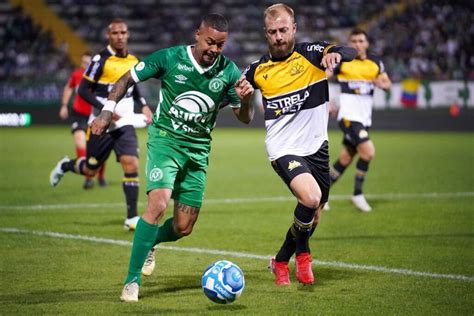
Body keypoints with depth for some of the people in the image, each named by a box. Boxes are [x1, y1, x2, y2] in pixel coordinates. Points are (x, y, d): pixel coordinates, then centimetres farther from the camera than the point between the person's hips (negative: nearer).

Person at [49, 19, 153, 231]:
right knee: (90, 170, 7)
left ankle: (132, 218, -9)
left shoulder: (134, 61, 7)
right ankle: (65, 166, 42)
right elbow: (83, 90, -12)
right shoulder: (101, 60, -11)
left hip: (124, 124, 4)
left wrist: (143, 105, 10)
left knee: (131, 165, -13)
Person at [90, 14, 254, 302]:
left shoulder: (229, 71, -4)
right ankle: (132, 280, -18)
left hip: (198, 150, 4)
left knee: (183, 228, 5)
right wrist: (107, 112, -8)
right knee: (159, 203, -26)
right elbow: (128, 79, 1)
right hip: (165, 139, -4)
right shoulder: (169, 58, -11)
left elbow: (245, 118, 2)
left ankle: (147, 244, 40)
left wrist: (245, 99, -20)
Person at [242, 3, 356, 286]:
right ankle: (302, 252, -1)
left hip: (316, 146, 2)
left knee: (313, 216, 11)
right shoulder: (257, 70, 3)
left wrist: (335, 54, -42)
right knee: (311, 198, -27)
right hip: (283, 149, -2)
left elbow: (348, 52, -20)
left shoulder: (311, 54, -3)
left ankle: (282, 261, 35)